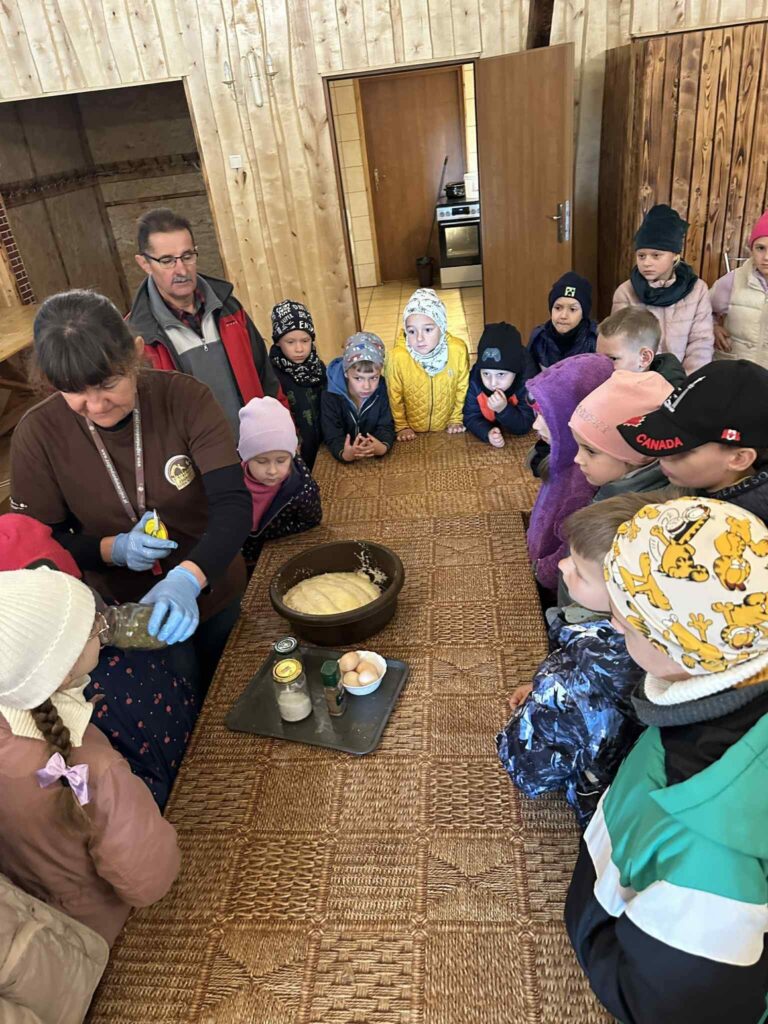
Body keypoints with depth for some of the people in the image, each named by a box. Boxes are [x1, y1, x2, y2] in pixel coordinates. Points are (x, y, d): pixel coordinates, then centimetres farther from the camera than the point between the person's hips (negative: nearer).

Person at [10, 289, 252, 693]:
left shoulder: (186, 399, -22)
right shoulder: (39, 434, -18)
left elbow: (234, 504, -28)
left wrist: (188, 578, -46)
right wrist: (114, 549, -29)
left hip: (214, 593, 1)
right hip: (125, 614, 0)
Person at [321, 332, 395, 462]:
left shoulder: (380, 390, -9)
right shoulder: (331, 395, -17)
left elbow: (386, 426, -12)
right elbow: (333, 435, -21)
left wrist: (383, 446, -35)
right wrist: (345, 454, -43)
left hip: (375, 455, 1)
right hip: (347, 450, 0)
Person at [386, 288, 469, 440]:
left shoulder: (458, 350, -21)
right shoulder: (397, 356, -26)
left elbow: (462, 388, -4)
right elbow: (394, 395, -10)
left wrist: (456, 419, 2)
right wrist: (401, 426, -2)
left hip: (447, 429, 1)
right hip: (413, 432, -1)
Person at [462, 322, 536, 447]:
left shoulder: (527, 384, -28)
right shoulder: (475, 381, -22)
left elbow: (524, 426, -24)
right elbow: (471, 418, -17)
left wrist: (503, 409, -41)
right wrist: (488, 433, -37)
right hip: (488, 432, 0)